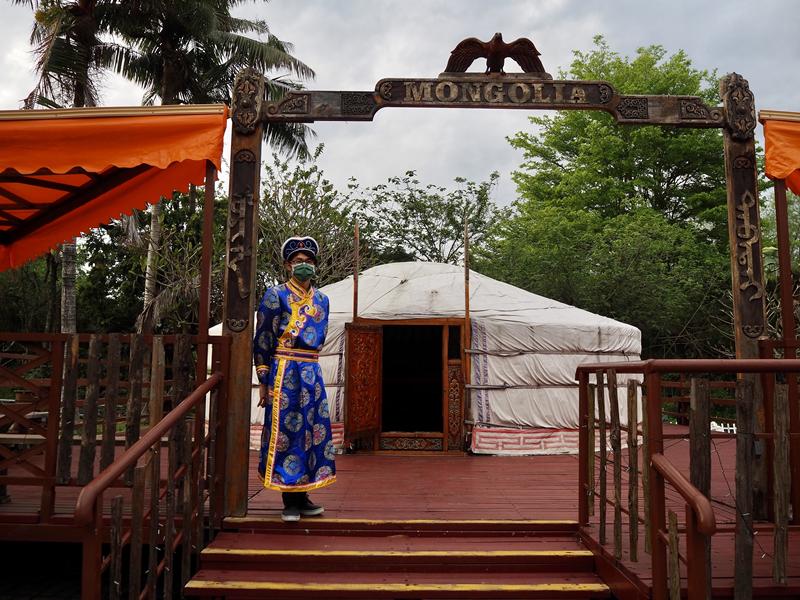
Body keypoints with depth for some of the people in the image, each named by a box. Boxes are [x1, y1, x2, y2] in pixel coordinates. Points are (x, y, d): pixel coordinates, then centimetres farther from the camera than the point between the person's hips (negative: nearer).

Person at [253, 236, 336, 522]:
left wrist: (308, 365, 17)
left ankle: (302, 497, 18)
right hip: (284, 372, -6)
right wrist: (264, 381, -10)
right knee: (285, 432, -2)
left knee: (311, 431, 7)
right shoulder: (276, 294, -3)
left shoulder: (321, 299, 14)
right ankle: (289, 501, 6)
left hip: (312, 372, 6)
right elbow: (262, 339, -5)